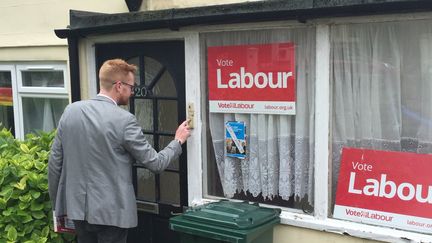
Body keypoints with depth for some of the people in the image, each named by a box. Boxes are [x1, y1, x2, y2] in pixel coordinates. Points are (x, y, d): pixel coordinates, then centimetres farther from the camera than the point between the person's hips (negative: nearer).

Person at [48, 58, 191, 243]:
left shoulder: (70, 111, -1)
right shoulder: (124, 120, -17)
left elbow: (55, 162, 4)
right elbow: (155, 163, -10)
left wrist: (57, 204, 16)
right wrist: (178, 141, 8)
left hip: (77, 206, 6)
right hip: (110, 212, -5)